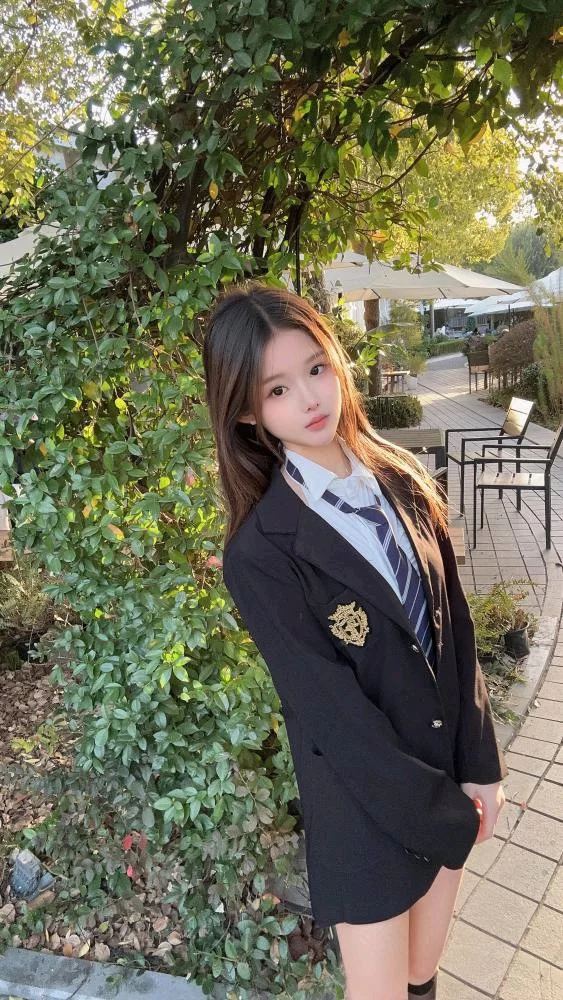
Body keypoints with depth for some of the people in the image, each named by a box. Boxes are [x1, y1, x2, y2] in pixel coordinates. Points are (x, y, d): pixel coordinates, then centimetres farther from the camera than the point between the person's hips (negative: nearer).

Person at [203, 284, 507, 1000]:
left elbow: (454, 628, -1)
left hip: (452, 778, 5)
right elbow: (331, 714, -19)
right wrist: (449, 817, -12)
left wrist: (480, 769, -4)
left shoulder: (402, 482, -4)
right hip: (366, 807, -4)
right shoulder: (258, 553, -22)